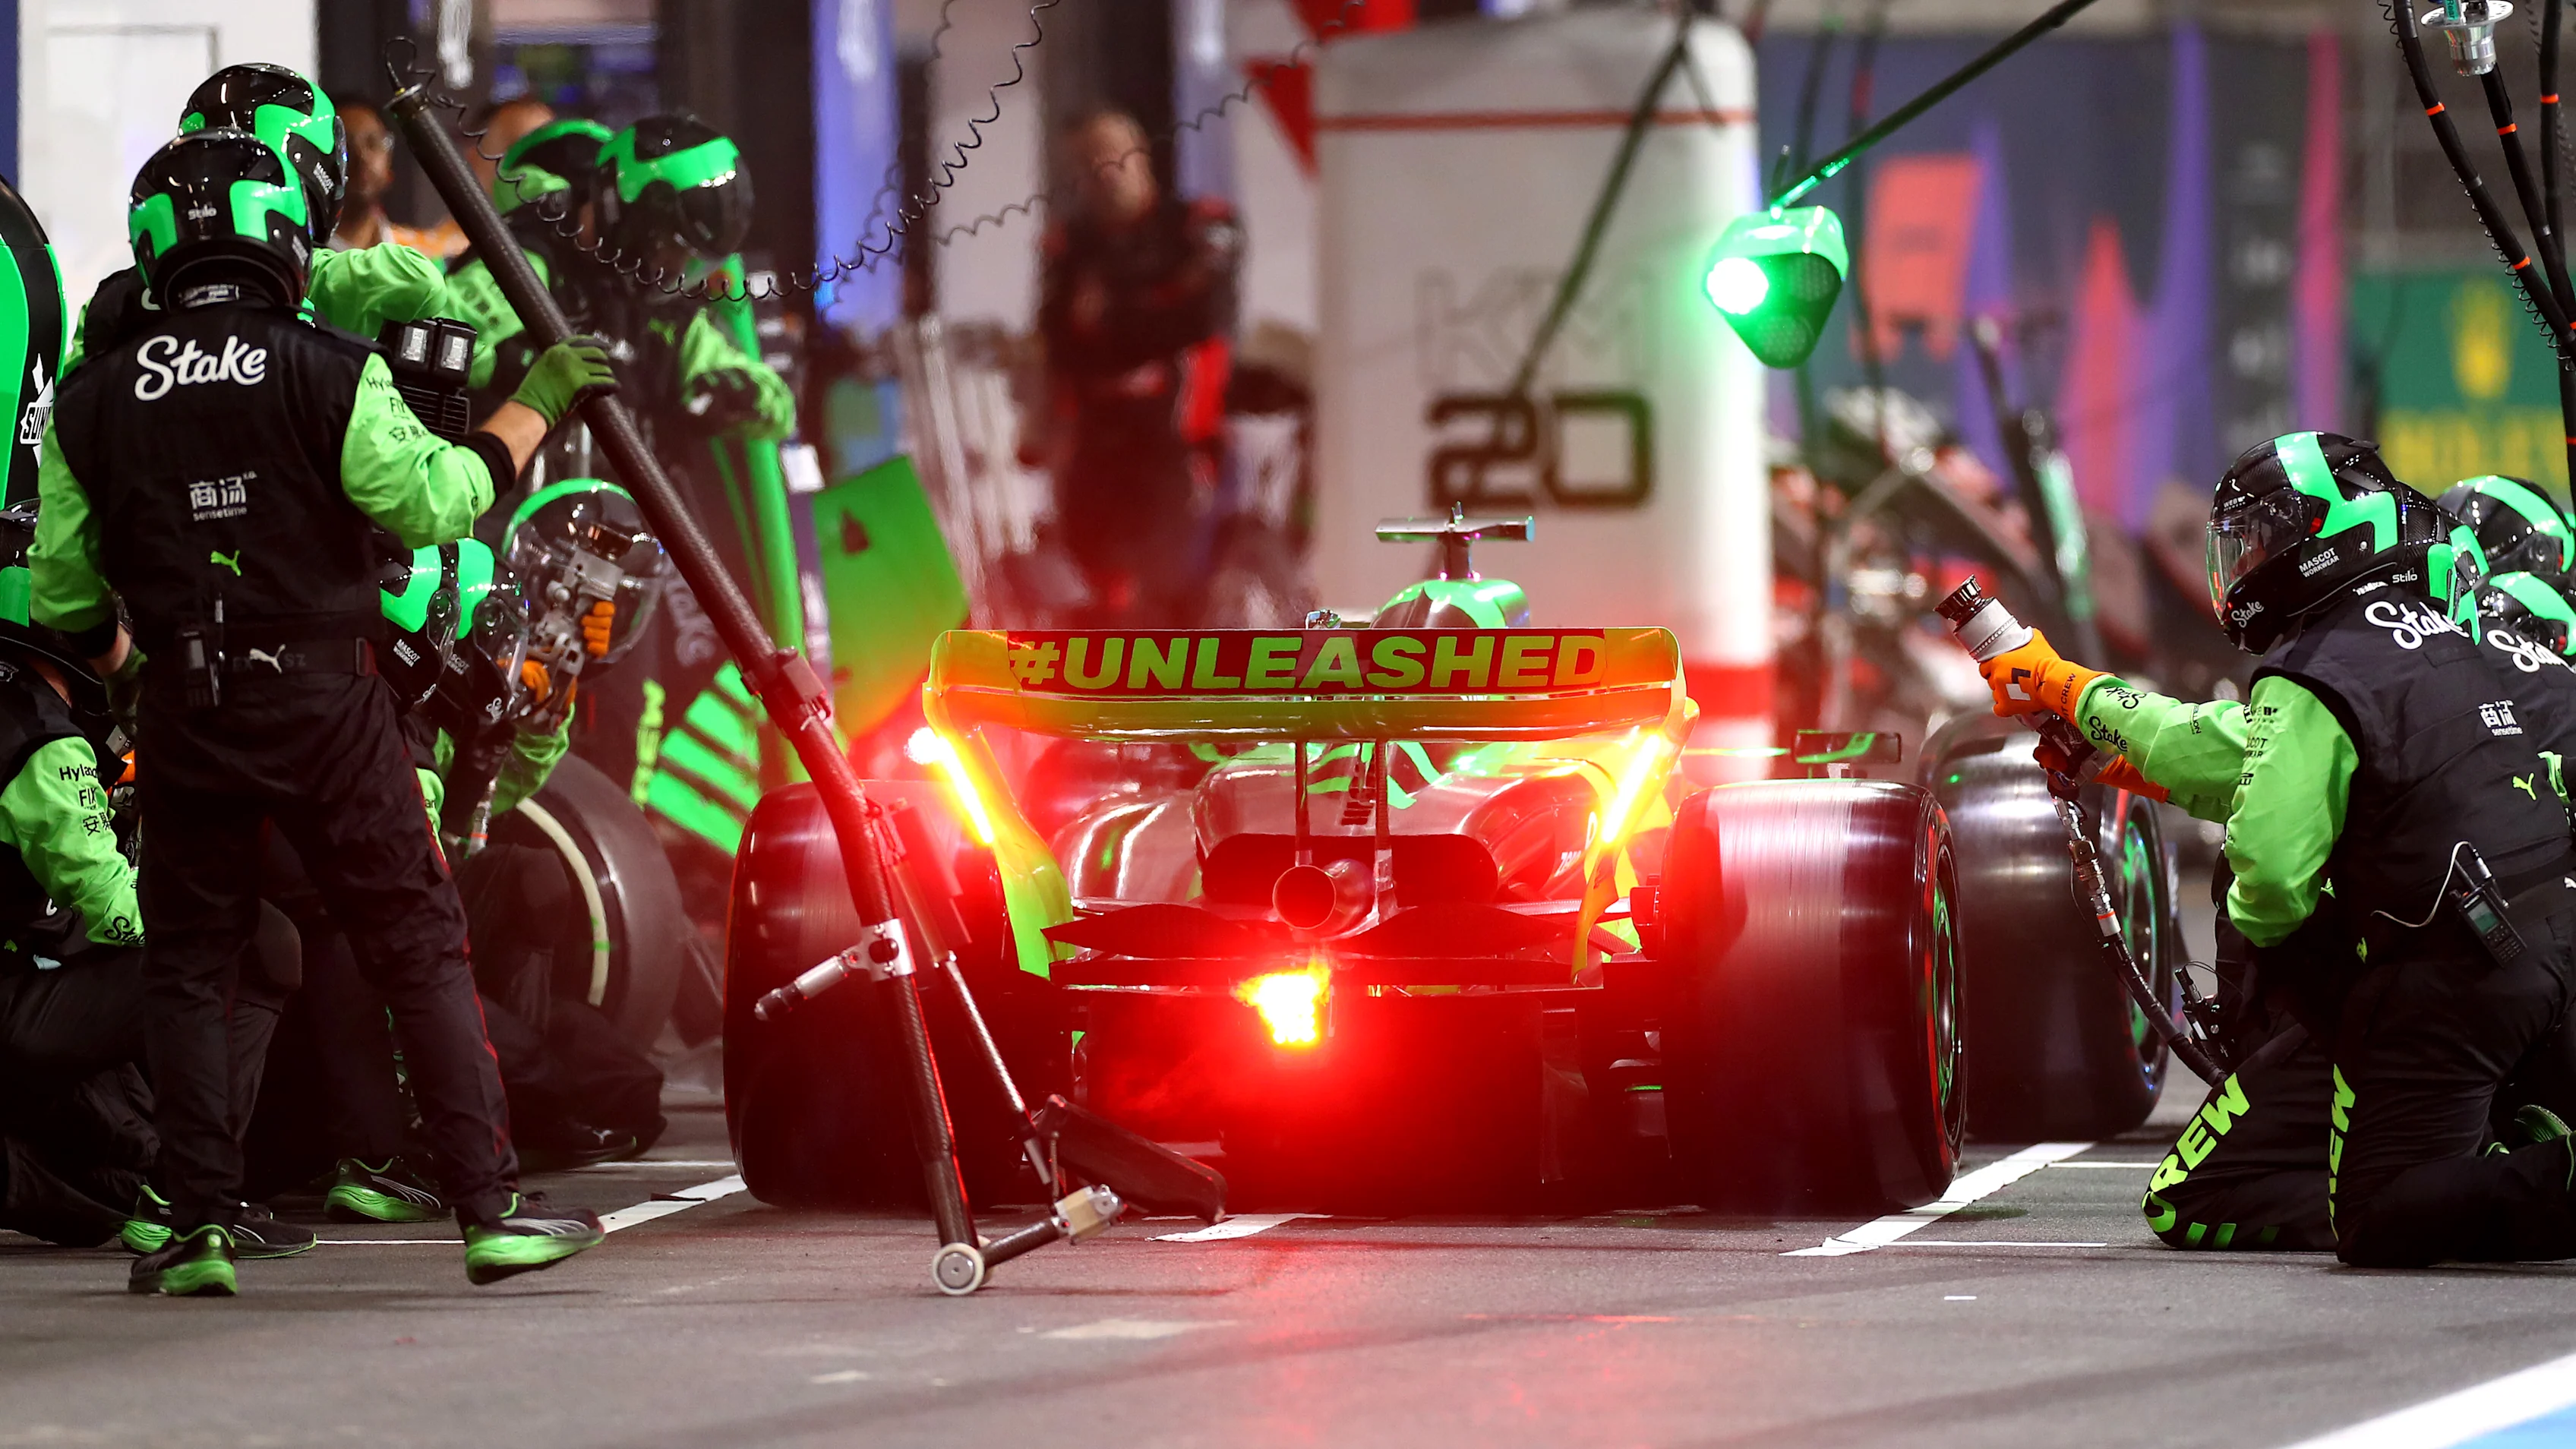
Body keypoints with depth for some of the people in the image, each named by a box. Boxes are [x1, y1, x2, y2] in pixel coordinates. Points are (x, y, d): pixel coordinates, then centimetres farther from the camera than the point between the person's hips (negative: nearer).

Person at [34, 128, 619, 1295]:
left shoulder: (91, 404, 1)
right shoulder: (332, 377, -9)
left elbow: (59, 593, 8)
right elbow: (432, 503, -8)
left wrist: (109, 650, 29)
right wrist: (532, 409, 4)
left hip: (185, 712, 2)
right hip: (324, 699, -2)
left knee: (186, 967, 12)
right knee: (419, 948, 4)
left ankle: (200, 1228, 6)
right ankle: (491, 1209, 2)